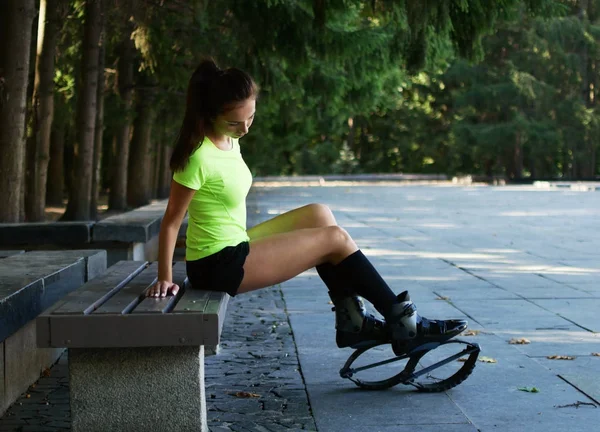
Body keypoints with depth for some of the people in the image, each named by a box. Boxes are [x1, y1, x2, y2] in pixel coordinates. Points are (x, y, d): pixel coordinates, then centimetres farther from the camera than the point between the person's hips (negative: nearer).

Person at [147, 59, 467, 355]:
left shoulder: (229, 140, 5)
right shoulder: (200, 156, -21)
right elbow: (171, 221, -18)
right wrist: (164, 278, -17)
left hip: (234, 248, 9)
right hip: (219, 265, -9)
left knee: (318, 214, 10)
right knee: (336, 239, -6)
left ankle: (350, 319, 9)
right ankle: (402, 323, 2)